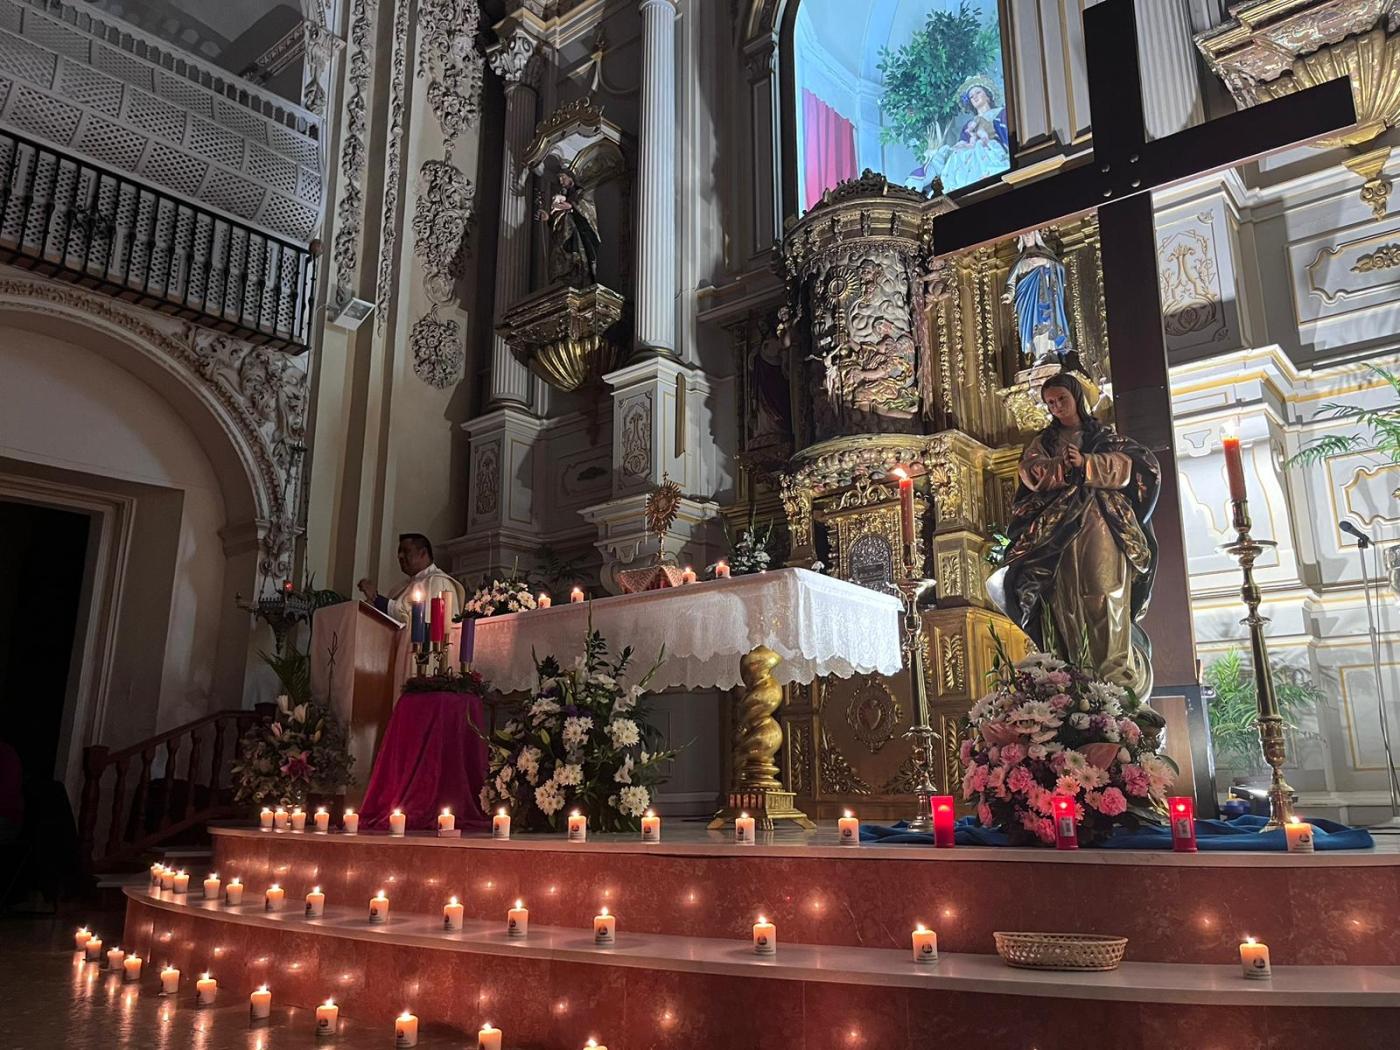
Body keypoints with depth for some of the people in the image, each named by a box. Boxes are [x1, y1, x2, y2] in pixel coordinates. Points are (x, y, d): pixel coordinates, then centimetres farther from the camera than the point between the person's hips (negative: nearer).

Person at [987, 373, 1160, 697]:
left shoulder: (1104, 435, 19)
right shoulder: (1044, 441, 23)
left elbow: (1136, 462, 2)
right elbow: (1031, 469, 3)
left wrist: (1088, 463, -12)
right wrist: (1060, 464, -18)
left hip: (1100, 527, -1)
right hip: (1059, 530, 1)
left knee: (1104, 596, -15)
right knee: (1066, 599, -10)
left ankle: (1116, 675, -19)